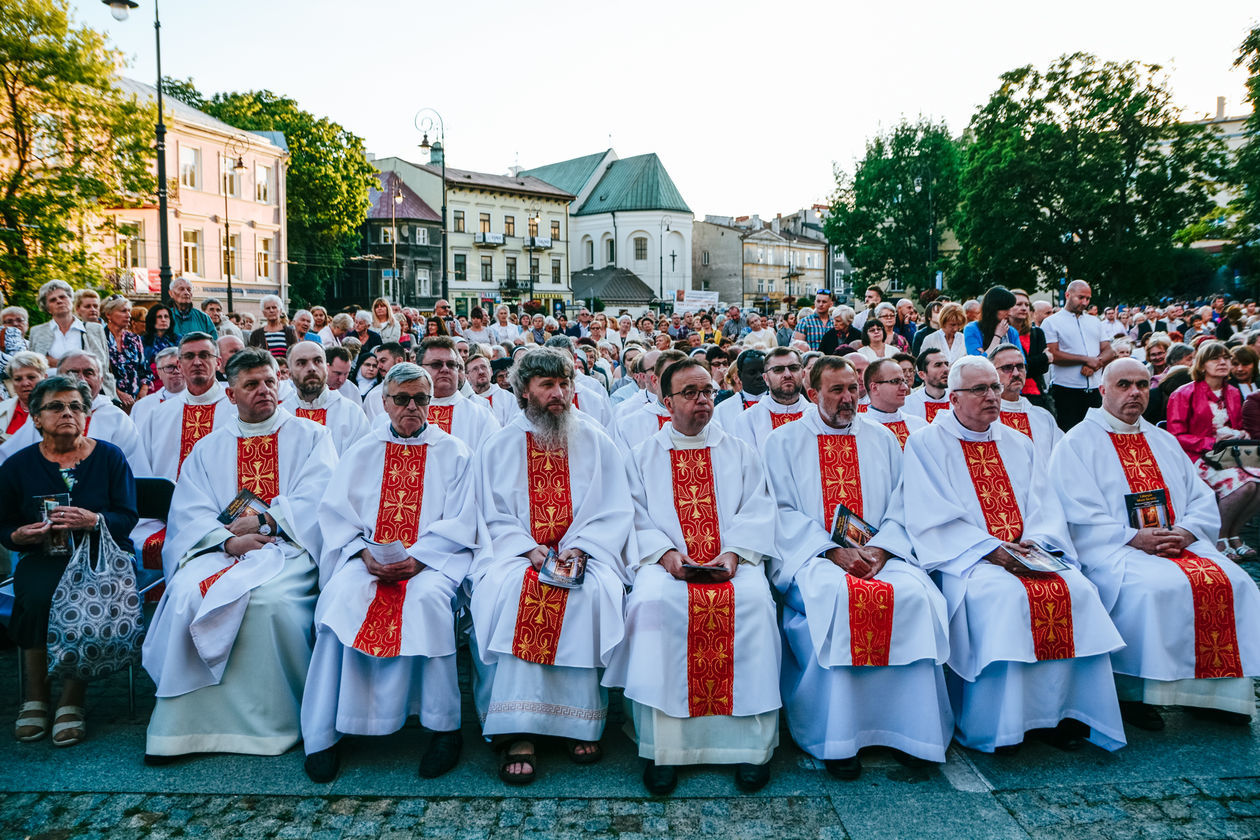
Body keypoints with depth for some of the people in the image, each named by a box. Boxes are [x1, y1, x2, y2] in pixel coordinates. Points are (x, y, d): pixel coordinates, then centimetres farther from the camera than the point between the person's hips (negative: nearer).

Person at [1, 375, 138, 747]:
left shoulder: (109, 457, 3)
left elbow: (128, 517, -1)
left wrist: (93, 520, -21)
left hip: (102, 554, -1)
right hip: (44, 559, 1)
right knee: (37, 597, -31)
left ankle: (71, 701, -18)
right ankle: (36, 697, -12)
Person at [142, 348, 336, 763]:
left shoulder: (311, 436, 12)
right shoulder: (208, 448, 19)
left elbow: (314, 500, -1)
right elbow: (189, 512, 6)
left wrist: (264, 520, -12)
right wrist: (228, 540, -13)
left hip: (289, 546, -3)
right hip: (222, 548, 3)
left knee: (271, 597, -33)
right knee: (188, 591, -28)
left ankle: (279, 720, -16)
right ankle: (181, 725, -19)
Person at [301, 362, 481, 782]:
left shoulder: (453, 453, 9)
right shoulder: (361, 451, 15)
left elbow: (460, 523, 1)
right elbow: (335, 513, 7)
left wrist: (418, 558, -15)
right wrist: (364, 553, -12)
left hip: (433, 556, -2)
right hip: (368, 555, 2)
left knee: (427, 596, -34)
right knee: (342, 594, -30)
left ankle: (444, 727, -22)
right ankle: (323, 733, -22)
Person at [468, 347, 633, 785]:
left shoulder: (596, 443, 9)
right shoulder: (500, 446, 9)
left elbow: (613, 512, 3)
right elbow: (495, 516, 5)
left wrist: (579, 547, -14)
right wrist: (529, 548, -14)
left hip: (585, 551, 0)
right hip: (516, 550, 0)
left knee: (594, 592, -32)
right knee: (506, 589, -32)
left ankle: (584, 722, -18)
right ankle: (517, 731, -28)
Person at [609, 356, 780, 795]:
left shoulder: (741, 452, 18)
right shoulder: (643, 456, 16)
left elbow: (757, 511, 7)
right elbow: (637, 517, 6)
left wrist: (733, 552, -12)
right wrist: (666, 552, -13)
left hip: (732, 561, 1)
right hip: (668, 562, 0)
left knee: (752, 601, -32)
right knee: (652, 602, -33)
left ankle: (752, 743, -21)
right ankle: (661, 746, -24)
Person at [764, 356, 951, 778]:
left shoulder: (882, 440, 17)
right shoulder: (784, 441, 8)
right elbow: (783, 513, -1)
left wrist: (879, 549, -10)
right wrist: (833, 552, -14)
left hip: (879, 554, 3)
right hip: (809, 555, -3)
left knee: (914, 592, -28)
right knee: (837, 595, -35)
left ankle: (912, 730, -16)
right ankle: (836, 737, -25)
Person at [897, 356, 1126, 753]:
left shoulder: (1018, 444, 20)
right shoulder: (926, 444, 3)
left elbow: (1045, 505, 12)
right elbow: (932, 517, -8)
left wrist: (1035, 540, -10)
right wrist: (988, 548, -17)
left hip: (1029, 554, 5)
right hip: (965, 557, -5)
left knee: (1077, 589, -22)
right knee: (1005, 594, -33)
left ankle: (1062, 712, -12)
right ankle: (996, 724, -21)